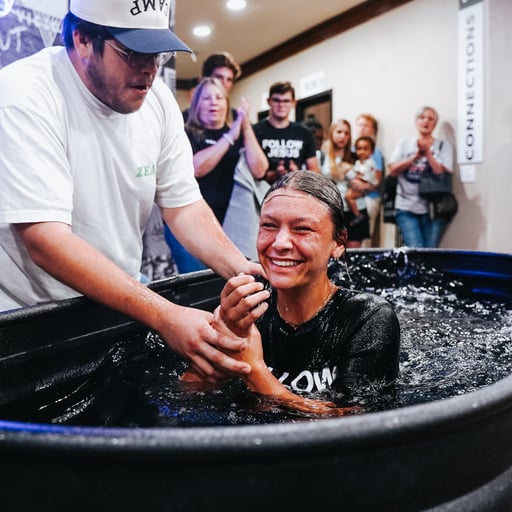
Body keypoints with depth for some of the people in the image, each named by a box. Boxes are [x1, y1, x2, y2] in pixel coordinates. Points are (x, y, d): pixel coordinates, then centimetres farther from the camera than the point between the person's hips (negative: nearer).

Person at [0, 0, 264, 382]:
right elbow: (45, 239, -30)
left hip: (121, 305, 6)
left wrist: (242, 269, -18)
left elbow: (183, 205, 1)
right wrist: (164, 315, -38)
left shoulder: (157, 98, -3)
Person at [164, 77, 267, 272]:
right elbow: (196, 167, -17)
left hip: (226, 224, 3)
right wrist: (230, 137, -16)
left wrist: (247, 128, -10)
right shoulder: (186, 134, 2)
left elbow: (259, 171, -4)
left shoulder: (239, 135, 10)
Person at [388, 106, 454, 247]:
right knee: (415, 249, -14)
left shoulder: (443, 145, 10)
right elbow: (393, 170, 1)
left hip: (433, 208, 0)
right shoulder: (404, 143, 13)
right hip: (406, 207, 0)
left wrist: (428, 153, -12)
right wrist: (416, 156, -8)